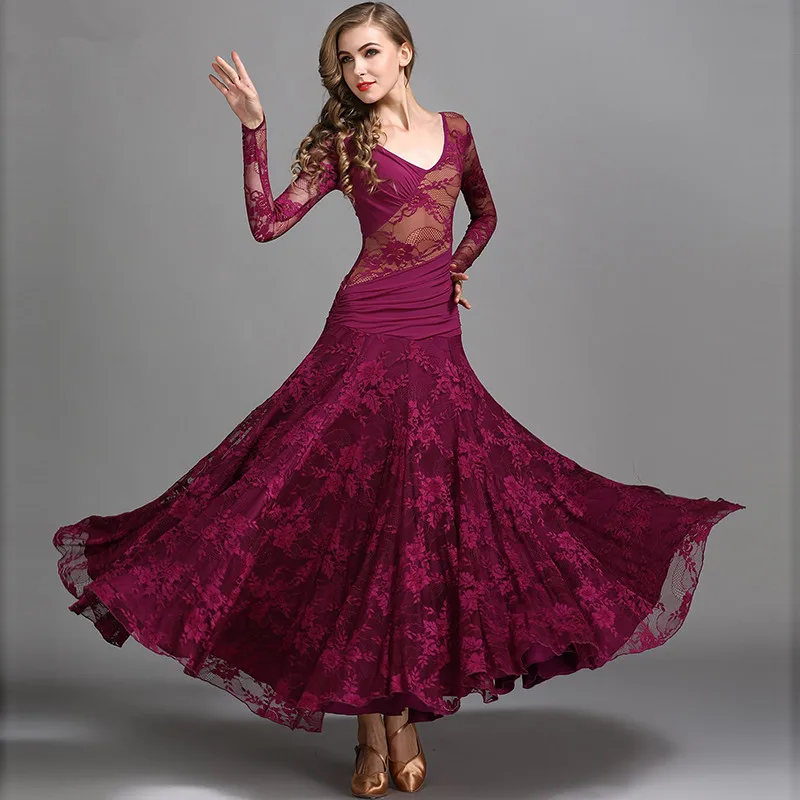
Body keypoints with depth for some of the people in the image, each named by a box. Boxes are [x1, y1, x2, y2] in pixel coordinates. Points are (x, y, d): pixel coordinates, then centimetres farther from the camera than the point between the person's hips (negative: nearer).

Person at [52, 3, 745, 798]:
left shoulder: (454, 129, 14)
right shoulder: (342, 144, 5)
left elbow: (484, 212, 28)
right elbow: (267, 223, -6)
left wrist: (455, 268, 13)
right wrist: (253, 128, -11)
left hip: (438, 345, 3)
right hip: (364, 340, -3)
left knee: (428, 517, 2)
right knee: (356, 515, -3)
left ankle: (404, 716, 17)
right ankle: (371, 731, 9)